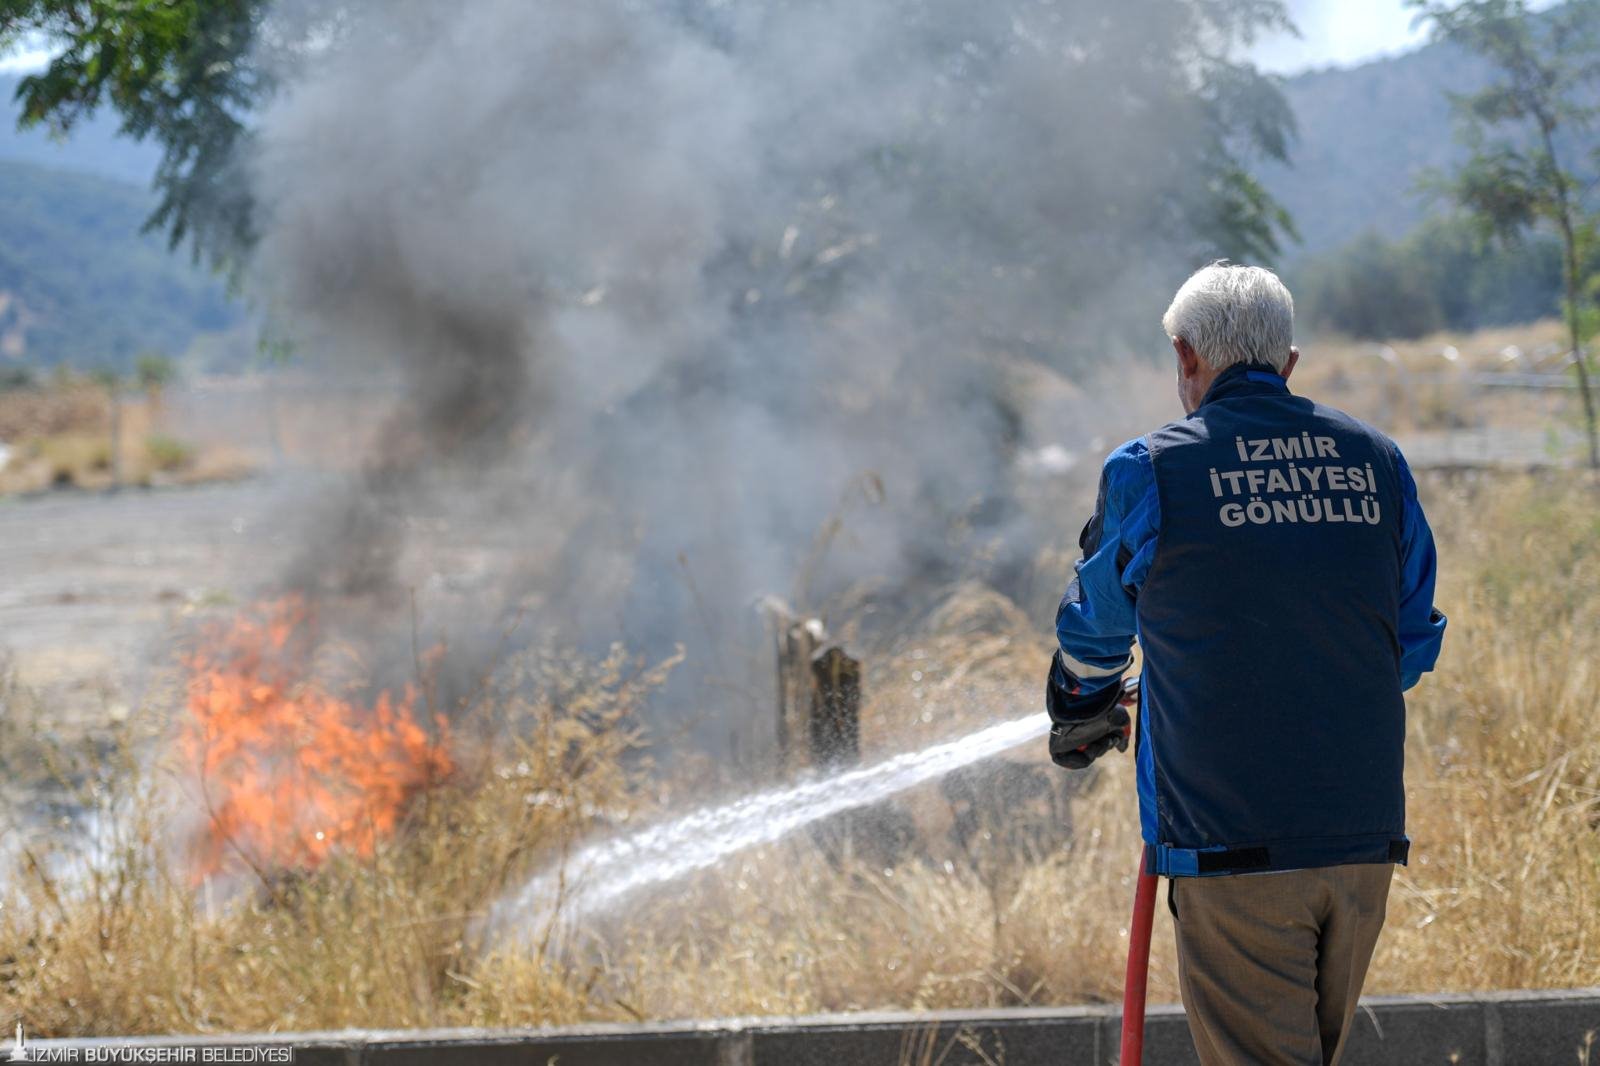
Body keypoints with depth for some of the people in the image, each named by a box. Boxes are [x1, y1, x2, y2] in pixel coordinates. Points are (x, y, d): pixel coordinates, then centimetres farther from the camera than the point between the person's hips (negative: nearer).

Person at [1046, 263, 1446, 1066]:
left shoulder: (1151, 470, -3)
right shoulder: (1377, 460, 8)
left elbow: (1095, 622, 14)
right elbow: (1413, 643, 16)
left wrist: (1079, 713, 36)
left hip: (1231, 842, -5)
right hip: (1366, 837, 5)